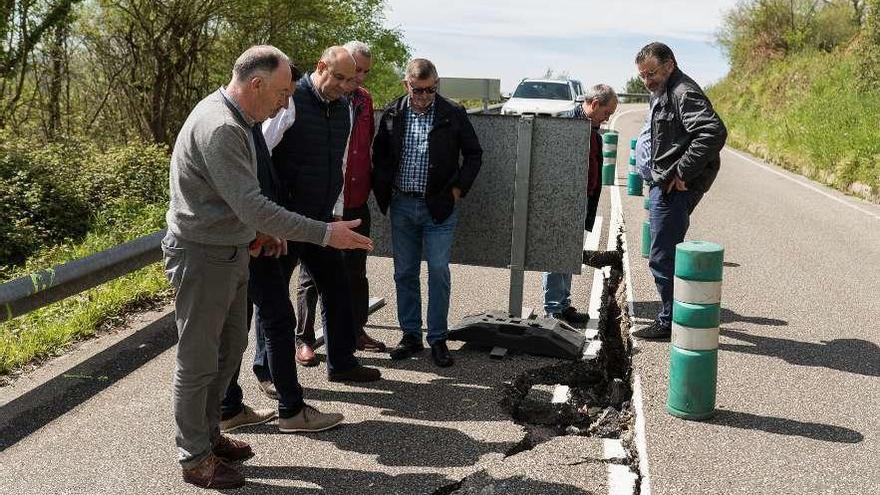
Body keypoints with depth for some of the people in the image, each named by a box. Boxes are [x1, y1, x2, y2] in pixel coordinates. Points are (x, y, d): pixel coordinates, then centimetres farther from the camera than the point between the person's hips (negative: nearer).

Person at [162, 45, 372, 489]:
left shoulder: (234, 119, 8)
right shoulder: (219, 128, -25)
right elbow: (253, 205, -30)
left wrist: (258, 230, 15)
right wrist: (325, 233, -27)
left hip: (231, 251, 10)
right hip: (201, 256, -10)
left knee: (229, 349, 19)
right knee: (198, 361, 3)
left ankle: (209, 435, 35)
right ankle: (195, 458, 19)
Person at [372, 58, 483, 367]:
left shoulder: (453, 115, -5)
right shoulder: (392, 114, 2)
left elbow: (474, 154, 4)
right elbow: (379, 154, 13)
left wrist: (458, 189, -4)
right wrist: (383, 190, 3)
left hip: (439, 208, -3)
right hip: (402, 206, 3)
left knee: (439, 273, -2)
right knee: (404, 273, 8)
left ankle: (438, 339, 10)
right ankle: (410, 336, 20)